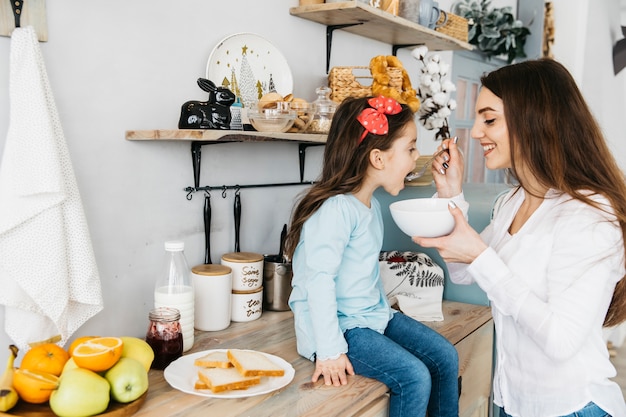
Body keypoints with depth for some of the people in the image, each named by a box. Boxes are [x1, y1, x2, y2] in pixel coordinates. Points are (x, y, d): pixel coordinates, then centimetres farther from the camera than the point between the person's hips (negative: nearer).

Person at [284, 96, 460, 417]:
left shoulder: (372, 205, 8)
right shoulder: (336, 208, -23)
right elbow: (319, 281, -27)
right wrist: (330, 351, -26)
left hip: (375, 315, 10)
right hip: (341, 325, -9)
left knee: (445, 357, 4)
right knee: (414, 377, -20)